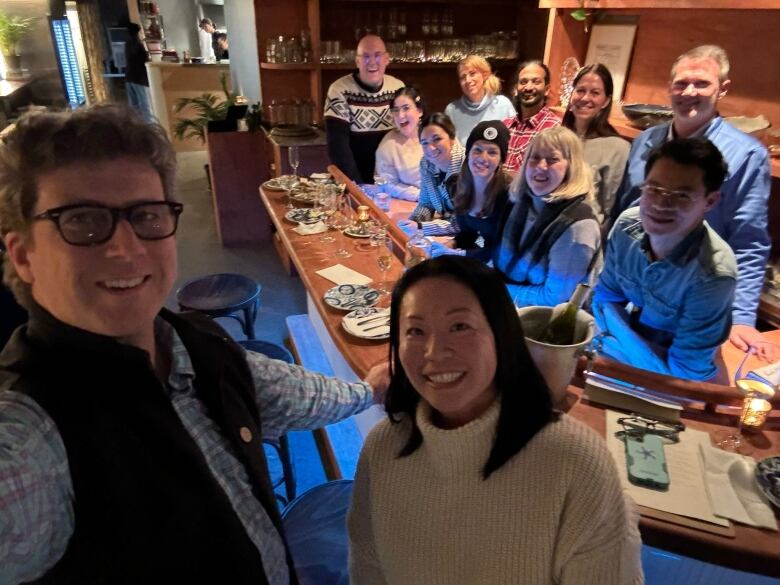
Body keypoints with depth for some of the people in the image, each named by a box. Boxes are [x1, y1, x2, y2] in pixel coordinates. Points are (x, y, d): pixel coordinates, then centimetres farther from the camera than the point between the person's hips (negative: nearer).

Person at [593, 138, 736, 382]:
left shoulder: (713, 276, -28)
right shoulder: (628, 225, -13)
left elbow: (684, 373, -21)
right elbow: (605, 297, 0)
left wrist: (612, 344, -16)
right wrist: (621, 340, -14)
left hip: (665, 382, -5)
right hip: (619, 351, 5)